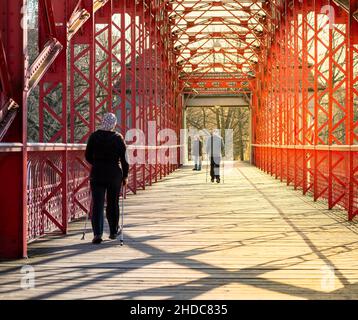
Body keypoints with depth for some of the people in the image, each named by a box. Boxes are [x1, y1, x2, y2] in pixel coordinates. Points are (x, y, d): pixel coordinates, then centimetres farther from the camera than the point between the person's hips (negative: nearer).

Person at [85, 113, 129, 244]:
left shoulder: (94, 137, -1)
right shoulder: (118, 138, -5)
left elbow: (88, 156, 7)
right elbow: (124, 159, -3)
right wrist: (125, 176, 7)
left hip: (97, 174, 0)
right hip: (115, 174, 0)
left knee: (97, 204, -1)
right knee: (113, 204, 13)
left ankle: (97, 233, -13)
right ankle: (113, 232, 23)